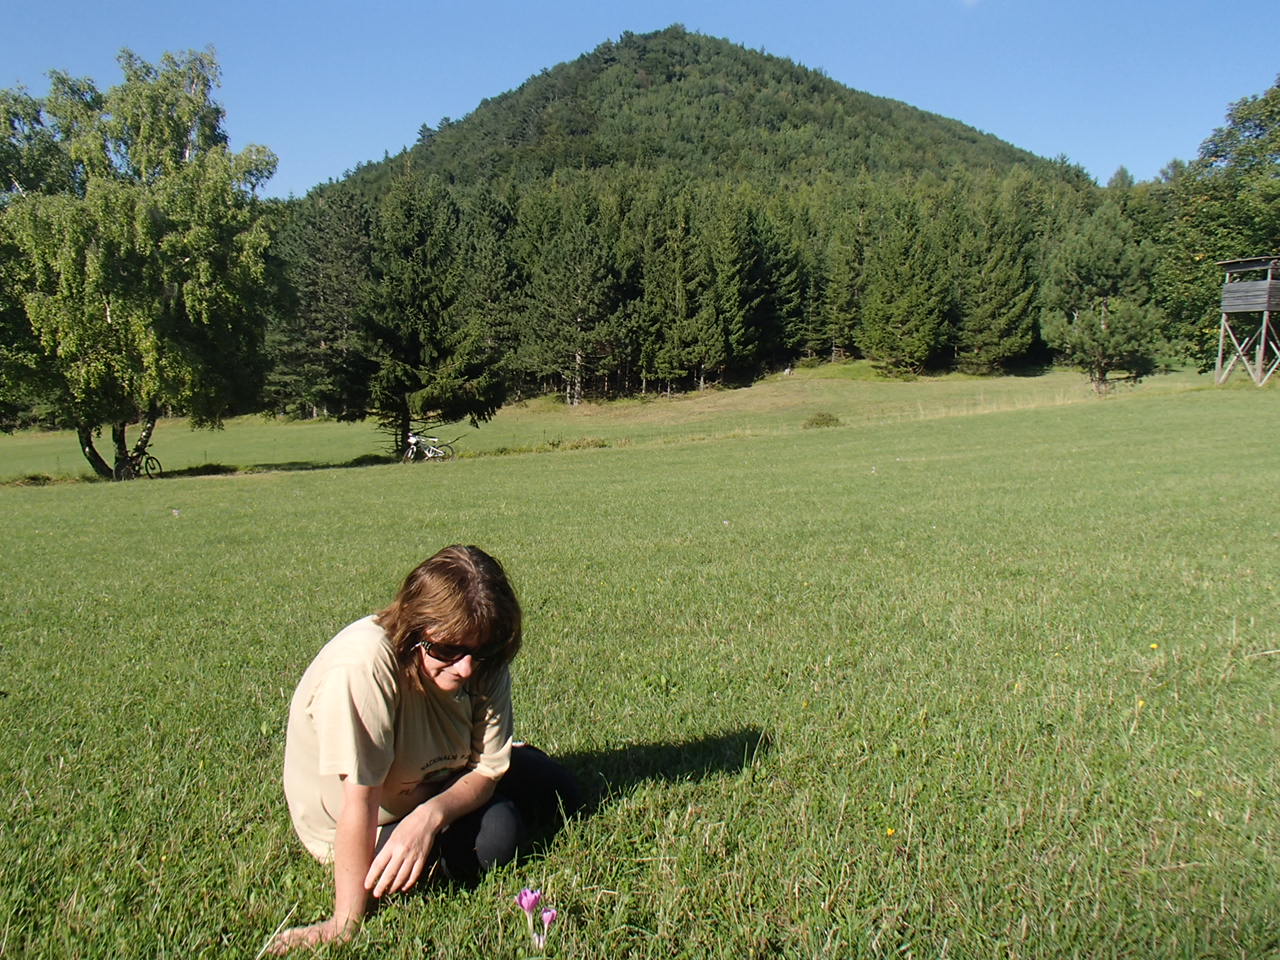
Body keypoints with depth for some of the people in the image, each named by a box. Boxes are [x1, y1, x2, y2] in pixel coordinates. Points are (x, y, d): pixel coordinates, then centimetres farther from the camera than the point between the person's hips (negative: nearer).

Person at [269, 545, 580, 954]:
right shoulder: (363, 664, -39)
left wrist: (429, 816, -35)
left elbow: (486, 773, -15)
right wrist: (346, 923, -31)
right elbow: (361, 799, -37)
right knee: (493, 834, -24)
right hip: (360, 830, -5)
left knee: (557, 791, 2)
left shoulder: (484, 664, -20)